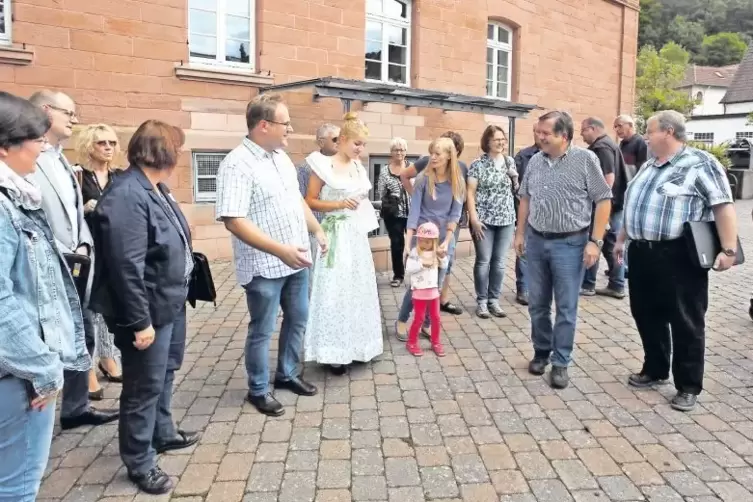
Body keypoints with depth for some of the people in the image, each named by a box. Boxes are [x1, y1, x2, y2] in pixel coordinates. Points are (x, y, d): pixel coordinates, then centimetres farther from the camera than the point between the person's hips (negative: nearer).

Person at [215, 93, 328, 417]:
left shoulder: (281, 157, 8)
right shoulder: (238, 164, -19)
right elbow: (233, 220, -26)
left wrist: (317, 230, 13)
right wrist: (280, 250, -31)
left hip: (297, 260, 8)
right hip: (264, 266, -8)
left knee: (298, 320, 20)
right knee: (262, 331, 8)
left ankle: (287, 375, 39)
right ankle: (258, 390, 26)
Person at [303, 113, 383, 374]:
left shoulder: (358, 166, 10)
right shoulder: (324, 165, -8)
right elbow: (310, 201, -8)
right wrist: (339, 204, -18)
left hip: (358, 235, 7)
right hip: (336, 235, -7)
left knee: (359, 288, 12)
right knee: (335, 291, -3)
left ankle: (355, 344, 25)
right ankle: (334, 351, 7)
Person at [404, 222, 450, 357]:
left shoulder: (436, 253, 3)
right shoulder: (415, 252, -12)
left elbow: (444, 266, 8)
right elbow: (408, 270, -18)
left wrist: (442, 256, -10)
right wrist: (422, 264, -26)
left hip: (433, 291, 5)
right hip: (419, 292, -5)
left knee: (436, 318, 12)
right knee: (419, 319, 3)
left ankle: (435, 342, 27)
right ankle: (412, 342, 19)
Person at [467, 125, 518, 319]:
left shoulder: (510, 161, 10)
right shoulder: (478, 164, -4)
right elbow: (471, 192, -7)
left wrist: (514, 178, -3)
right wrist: (473, 218, -15)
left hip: (506, 219, 4)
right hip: (484, 219, -4)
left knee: (500, 262, 8)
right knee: (483, 261, 1)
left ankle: (494, 300, 18)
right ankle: (481, 301, 12)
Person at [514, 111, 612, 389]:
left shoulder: (585, 159, -8)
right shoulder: (535, 161, 6)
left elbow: (603, 200, -8)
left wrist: (595, 241, -13)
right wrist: (520, 233, 13)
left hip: (569, 244, -5)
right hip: (536, 241, 5)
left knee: (566, 308, 3)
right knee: (537, 304, 13)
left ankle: (560, 362, 16)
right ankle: (541, 352, 30)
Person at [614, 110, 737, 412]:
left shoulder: (699, 163, -9)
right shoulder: (648, 166, 15)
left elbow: (723, 206, -14)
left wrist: (728, 250, -21)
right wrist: (621, 240, 22)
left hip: (679, 257, -8)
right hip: (641, 254, 8)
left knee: (685, 322, 3)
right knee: (646, 316, 15)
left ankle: (689, 386, 14)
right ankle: (654, 370, 32)